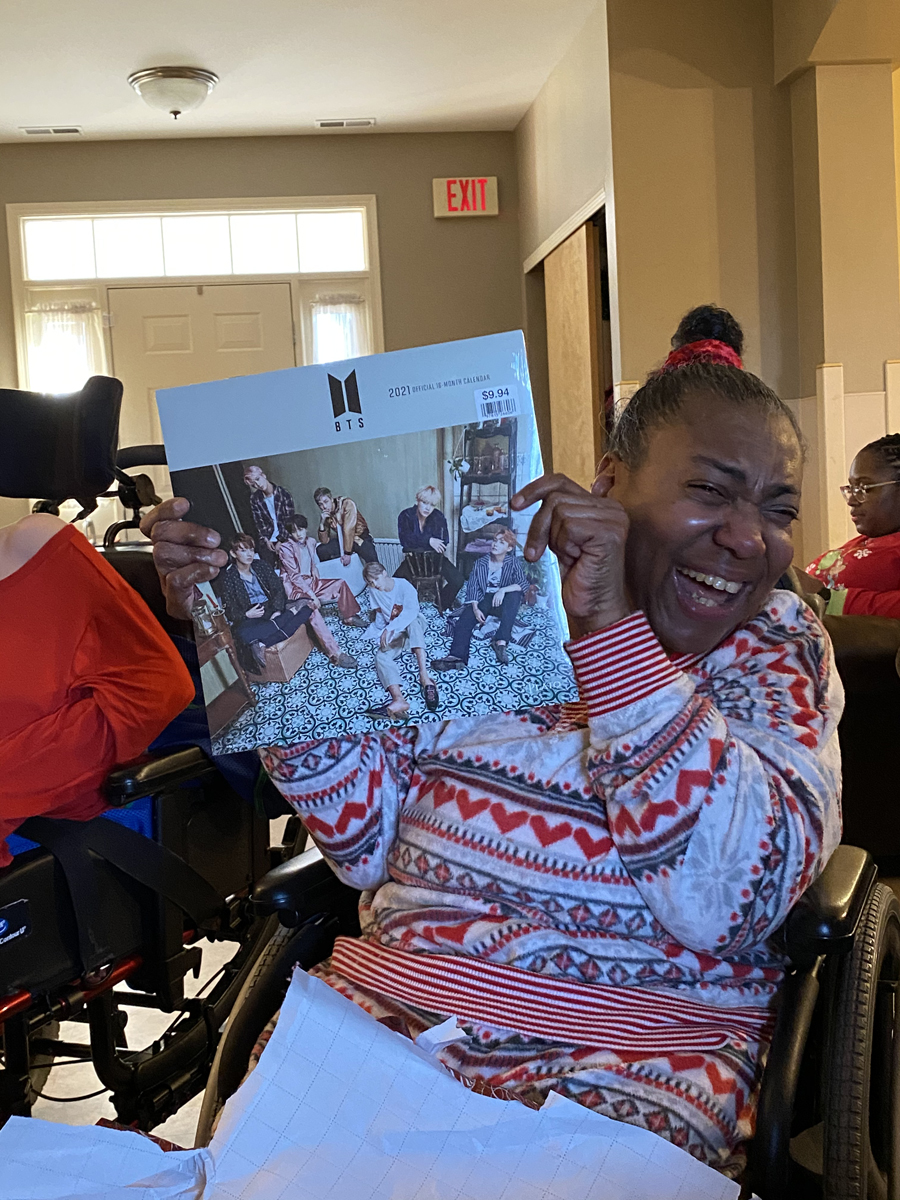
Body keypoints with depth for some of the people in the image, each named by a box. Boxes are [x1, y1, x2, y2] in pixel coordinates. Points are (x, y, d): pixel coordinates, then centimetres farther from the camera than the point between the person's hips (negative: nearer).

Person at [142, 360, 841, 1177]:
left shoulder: (777, 645, 0)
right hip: (391, 1000, 2)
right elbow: (367, 839, 4)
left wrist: (609, 626, -23)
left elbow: (731, 901, -18)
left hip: (635, 1047, -1)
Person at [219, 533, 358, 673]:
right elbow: (230, 612, -3)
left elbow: (279, 590, 1)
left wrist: (277, 611, -17)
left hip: (274, 610, 4)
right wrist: (247, 615, -24)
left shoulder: (261, 566, 6)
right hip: (252, 619, -4)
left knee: (309, 607, -18)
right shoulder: (229, 579, -3)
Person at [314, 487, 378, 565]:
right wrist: (322, 523, -21)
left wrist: (347, 553, -26)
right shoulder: (325, 515, -4)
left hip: (360, 538, -5)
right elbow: (324, 541, -5)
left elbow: (348, 529, -24)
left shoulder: (347, 504, -20)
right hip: (342, 540, 5)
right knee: (321, 550, -12)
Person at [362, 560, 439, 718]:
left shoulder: (403, 585, -16)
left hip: (414, 626, -4)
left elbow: (412, 611, -31)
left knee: (412, 622, -39)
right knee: (381, 656, -27)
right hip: (394, 634, 4)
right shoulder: (373, 591, 1)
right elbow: (379, 616, 11)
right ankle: (398, 699, -54)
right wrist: (382, 631, -10)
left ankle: (424, 676, -53)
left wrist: (389, 628, -42)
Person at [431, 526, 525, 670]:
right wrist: (475, 608, -18)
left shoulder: (514, 563, 4)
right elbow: (472, 586, 0)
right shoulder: (480, 563, 9)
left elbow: (523, 584, -11)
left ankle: (501, 641, -41)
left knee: (515, 595, -35)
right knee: (464, 620, -27)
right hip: (483, 601, 2)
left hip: (502, 603, -2)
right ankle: (457, 657, -47)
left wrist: (503, 589, -29)